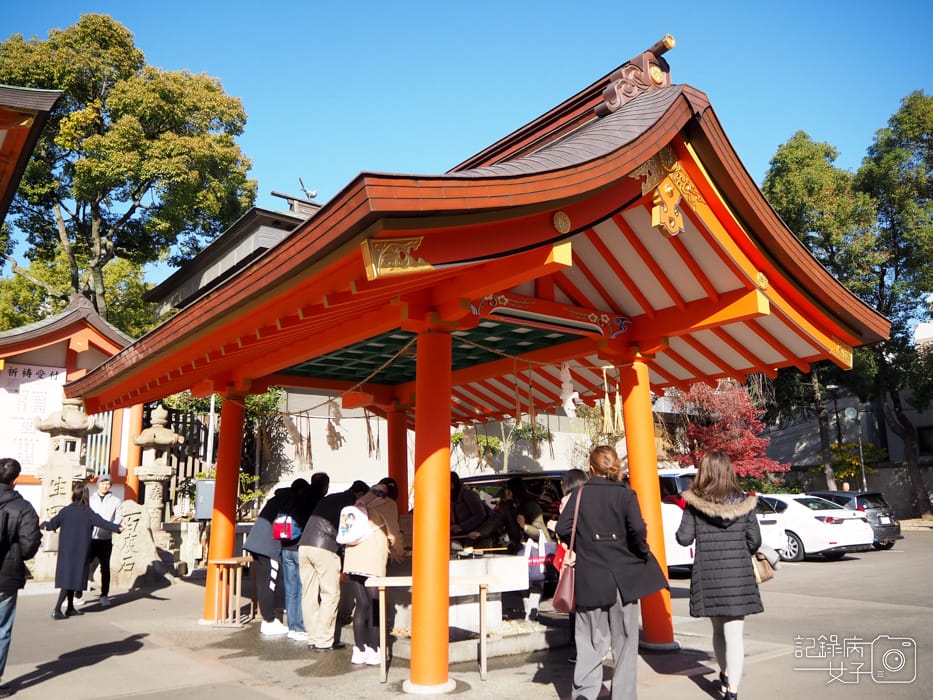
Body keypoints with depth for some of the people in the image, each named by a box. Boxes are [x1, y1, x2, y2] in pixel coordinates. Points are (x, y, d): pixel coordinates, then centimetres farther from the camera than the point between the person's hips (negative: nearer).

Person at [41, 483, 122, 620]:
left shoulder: (66, 511, -2)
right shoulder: (88, 513, -10)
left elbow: (52, 524, 5)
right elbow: (102, 522, -21)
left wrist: (43, 524, 25)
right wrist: (117, 527, -24)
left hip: (66, 551, 4)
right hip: (80, 551, -4)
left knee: (68, 577, 13)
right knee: (72, 578, 2)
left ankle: (70, 608, 21)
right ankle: (57, 610, -4)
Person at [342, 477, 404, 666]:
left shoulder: (362, 502, 19)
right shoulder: (388, 504, 0)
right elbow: (393, 534, -1)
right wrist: (397, 554, 18)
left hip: (352, 560, 6)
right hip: (372, 562, -6)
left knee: (361, 604, 11)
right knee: (374, 606, 3)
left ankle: (359, 651, 13)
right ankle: (374, 652, 6)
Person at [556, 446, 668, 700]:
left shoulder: (580, 494, -1)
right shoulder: (625, 495, -6)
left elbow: (562, 529, -7)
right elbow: (638, 530, -19)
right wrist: (642, 553, -1)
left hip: (589, 576, 1)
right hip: (623, 576, -1)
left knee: (591, 638, 11)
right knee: (624, 639, 13)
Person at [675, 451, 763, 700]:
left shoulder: (694, 503, -8)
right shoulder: (743, 502, -3)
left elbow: (684, 538, -6)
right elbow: (755, 541, 0)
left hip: (707, 575, 0)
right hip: (738, 574, 0)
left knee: (718, 628, 20)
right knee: (734, 633, 3)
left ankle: (725, 675, 37)